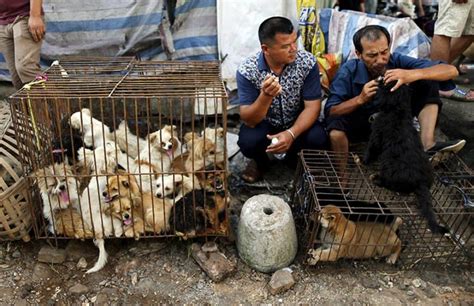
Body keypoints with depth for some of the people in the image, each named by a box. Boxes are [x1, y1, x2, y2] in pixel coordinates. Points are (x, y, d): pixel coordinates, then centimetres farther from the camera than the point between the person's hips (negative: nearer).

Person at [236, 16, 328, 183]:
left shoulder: (308, 62, -19)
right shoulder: (247, 70, -23)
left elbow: (312, 107, -17)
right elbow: (249, 120, -25)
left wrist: (291, 133, -35)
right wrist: (266, 96, -45)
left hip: (297, 122, 1)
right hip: (263, 124, -1)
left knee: (318, 138, -28)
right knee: (247, 141, -31)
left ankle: (295, 159, 9)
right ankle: (260, 161, 8)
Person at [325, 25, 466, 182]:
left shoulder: (397, 61, -19)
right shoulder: (348, 72, -23)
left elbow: (451, 70, -25)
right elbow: (330, 112, -25)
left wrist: (413, 74, -43)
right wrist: (359, 99, -40)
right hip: (361, 124, -3)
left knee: (427, 83, -12)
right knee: (336, 124, -37)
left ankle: (427, 144, -24)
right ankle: (342, 176, -16)